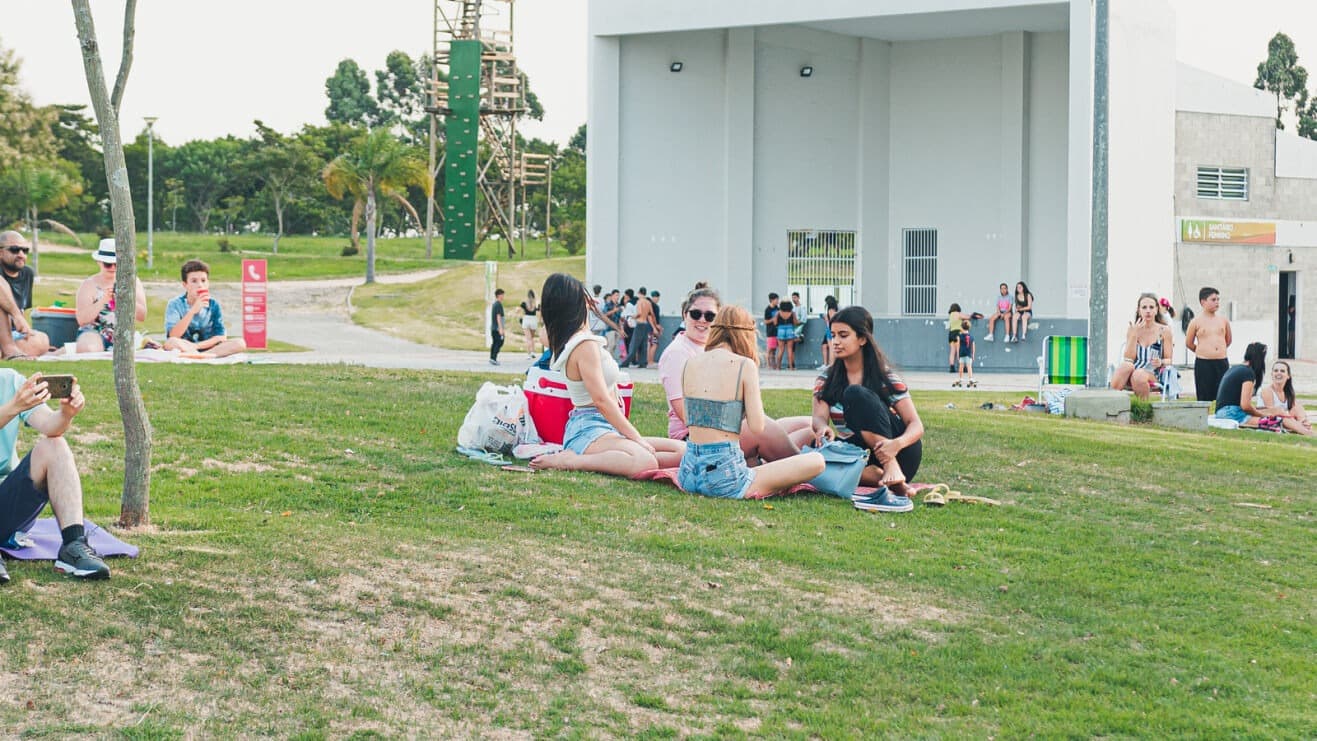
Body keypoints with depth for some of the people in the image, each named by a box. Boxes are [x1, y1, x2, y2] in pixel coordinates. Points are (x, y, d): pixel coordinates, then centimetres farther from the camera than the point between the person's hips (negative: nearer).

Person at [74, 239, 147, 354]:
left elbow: (142, 317, -1)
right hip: (94, 334, -3)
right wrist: (103, 301, -23)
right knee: (88, 349, -35)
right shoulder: (89, 284, 1)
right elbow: (81, 320, -10)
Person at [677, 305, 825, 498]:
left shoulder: (690, 364, 7)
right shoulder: (744, 365, -9)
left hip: (688, 475, 6)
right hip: (722, 473, -6)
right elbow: (757, 427, -11)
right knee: (816, 462, -1)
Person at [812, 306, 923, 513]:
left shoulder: (885, 377, -4)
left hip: (899, 454, -3)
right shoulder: (826, 379, 7)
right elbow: (819, 417, -9)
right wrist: (822, 427, -35)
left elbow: (916, 425, -11)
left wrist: (896, 444, -34)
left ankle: (893, 471, -40)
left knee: (855, 394, -27)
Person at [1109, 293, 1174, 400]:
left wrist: (1161, 362, -16)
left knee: (1138, 375, -38)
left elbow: (1168, 359, 8)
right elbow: (1129, 358, 2)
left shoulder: (1164, 330, 8)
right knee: (1126, 366, -35)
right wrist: (1134, 334, -5)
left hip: (1153, 374, -2)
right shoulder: (1133, 330, 14)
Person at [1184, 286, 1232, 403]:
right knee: (1204, 398, 0)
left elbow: (1228, 340, 22)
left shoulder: (1224, 320, 8)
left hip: (1222, 363, 3)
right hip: (1203, 363, -3)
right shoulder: (1196, 322, -1)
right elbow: (1189, 343, 8)